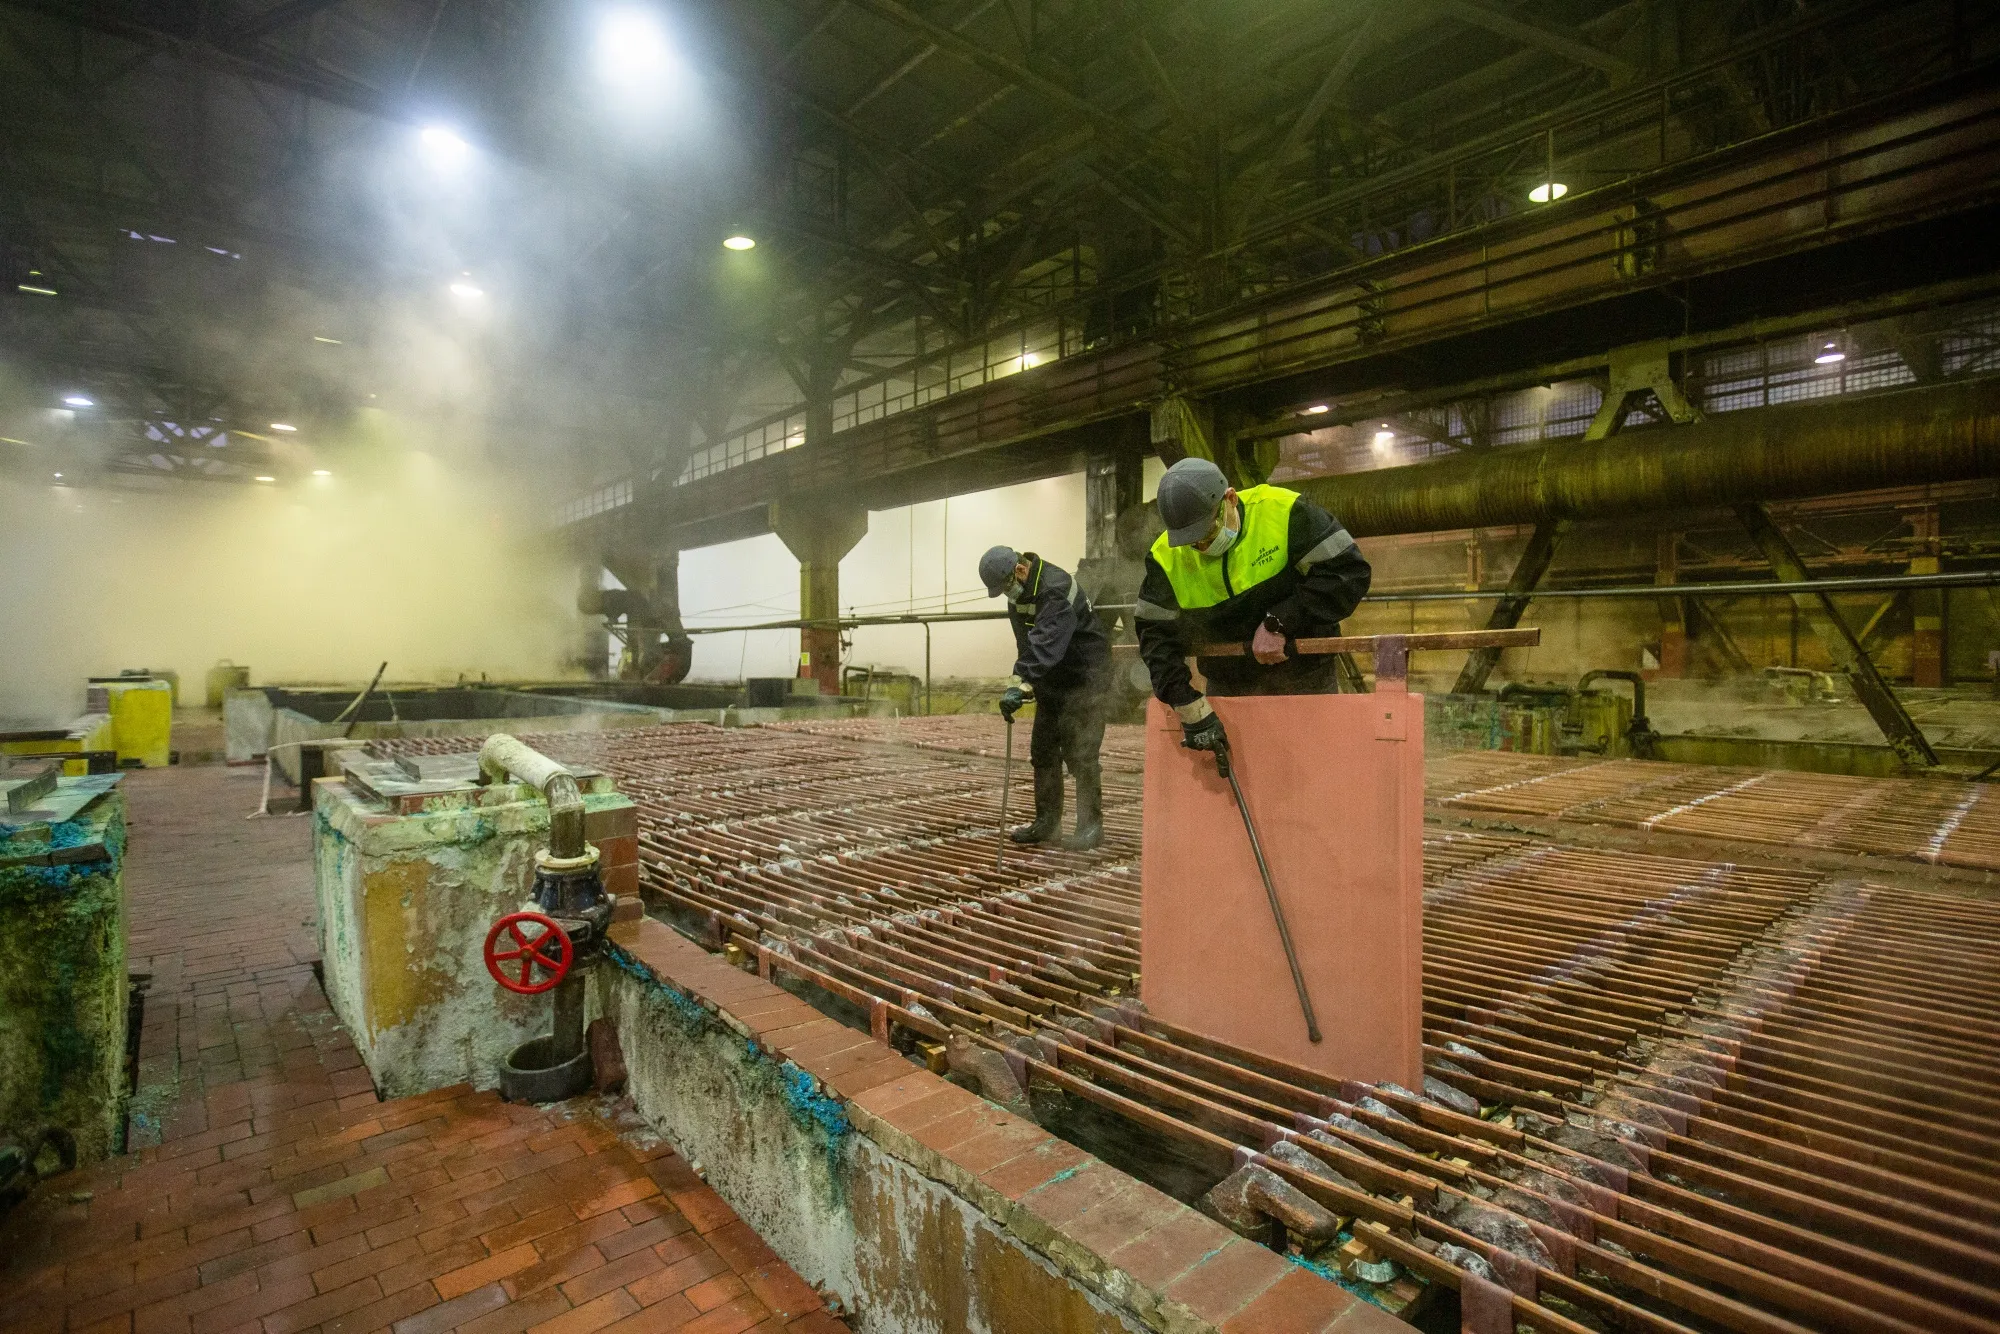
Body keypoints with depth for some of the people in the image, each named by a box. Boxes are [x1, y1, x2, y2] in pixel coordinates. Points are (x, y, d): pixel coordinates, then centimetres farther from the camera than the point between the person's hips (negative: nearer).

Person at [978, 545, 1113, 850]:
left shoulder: (1056, 588, -26)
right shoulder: (1019, 592, 4)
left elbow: (1046, 645, -36)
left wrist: (1022, 685, -42)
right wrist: (1022, 681, -2)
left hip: (1085, 676, -9)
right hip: (1052, 679, 9)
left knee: (1080, 754, -10)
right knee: (1042, 750, 9)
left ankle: (1091, 825, 2)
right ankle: (1047, 822, 19)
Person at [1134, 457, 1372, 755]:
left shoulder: (1284, 512, -18)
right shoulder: (1166, 557, -9)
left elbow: (1349, 572, -18)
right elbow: (1157, 634, -7)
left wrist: (1279, 624, -24)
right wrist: (1188, 704, -18)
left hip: (1305, 684, -2)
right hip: (1228, 690, 3)